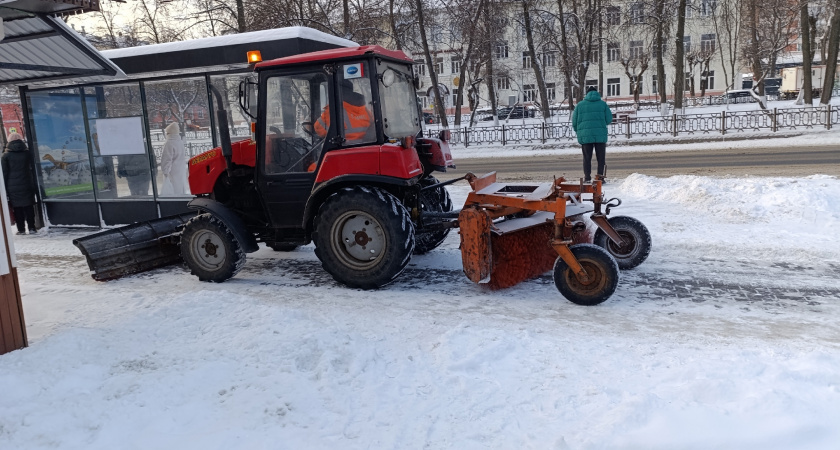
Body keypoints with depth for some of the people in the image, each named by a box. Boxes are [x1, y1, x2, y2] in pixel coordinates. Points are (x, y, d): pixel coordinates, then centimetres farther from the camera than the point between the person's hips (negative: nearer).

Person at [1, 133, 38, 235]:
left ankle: (21, 229, 4)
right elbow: (32, 168, 7)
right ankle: (31, 228, 2)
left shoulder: (6, 155, -1)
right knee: (29, 206, 5)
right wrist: (33, 184, 13)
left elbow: (4, 173, 0)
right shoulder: (27, 153, 3)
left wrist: (5, 188, 3)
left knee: (17, 208, 4)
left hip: (13, 187, -1)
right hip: (27, 185, 1)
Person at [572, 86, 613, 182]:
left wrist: (578, 131, 24)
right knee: (601, 157, 8)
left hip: (585, 135, 1)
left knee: (587, 158, 8)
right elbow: (609, 119, 2)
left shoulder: (580, 105, 6)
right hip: (600, 134, -1)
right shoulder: (603, 104, 5)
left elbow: (574, 121, 8)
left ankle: (587, 178, 4)